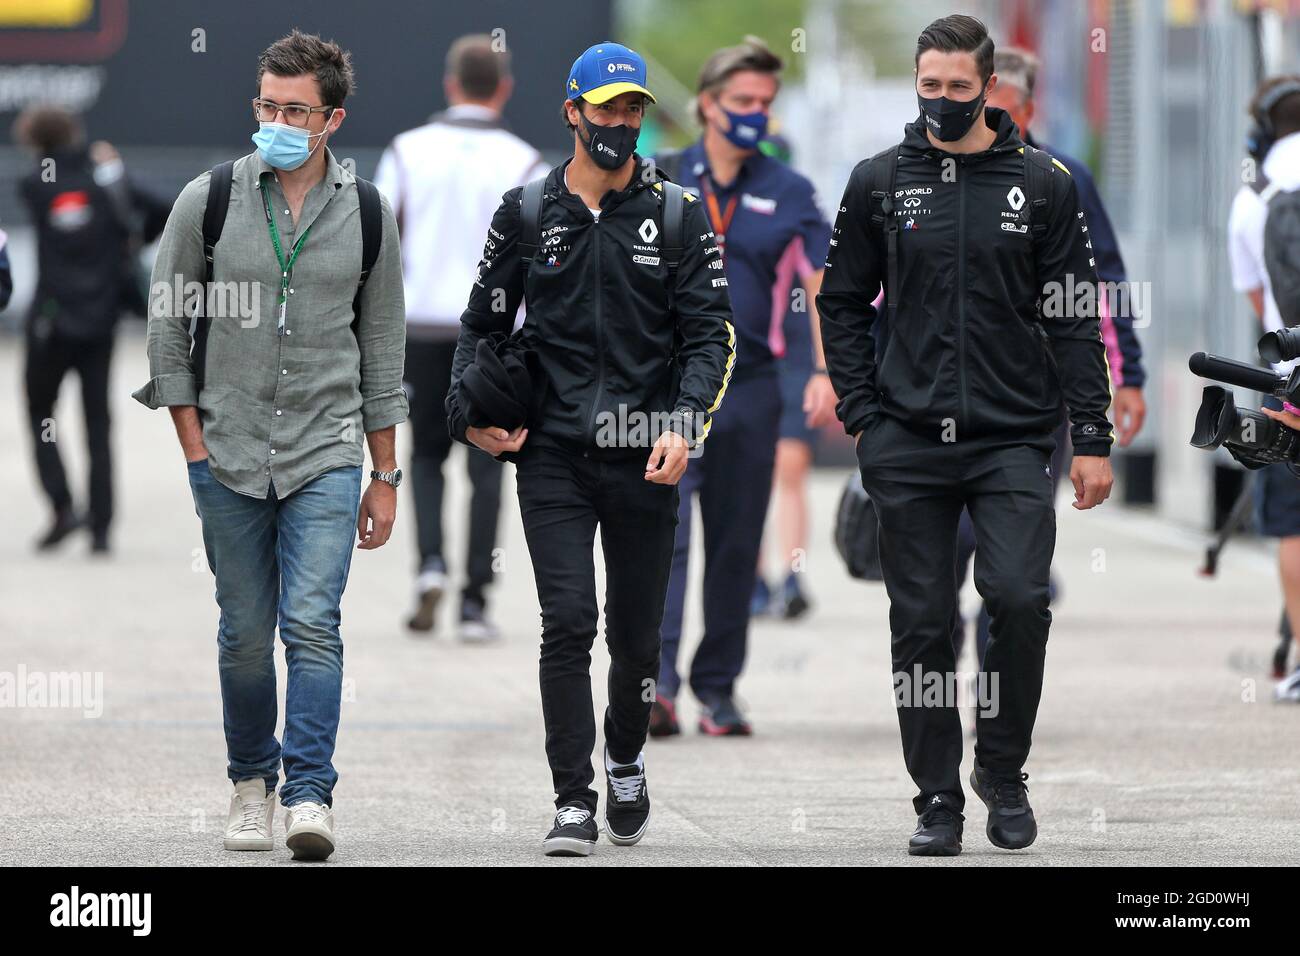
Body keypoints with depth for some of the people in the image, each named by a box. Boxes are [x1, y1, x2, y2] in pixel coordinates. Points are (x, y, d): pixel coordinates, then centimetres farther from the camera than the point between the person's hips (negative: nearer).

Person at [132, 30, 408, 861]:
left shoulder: (368, 214, 4)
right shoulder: (209, 200, 0)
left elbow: (382, 348, 11)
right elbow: (168, 327, 5)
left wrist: (386, 476, 10)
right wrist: (195, 449, 0)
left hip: (327, 455, 0)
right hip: (228, 451, 0)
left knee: (313, 624, -12)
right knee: (245, 634, 5)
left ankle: (310, 794, -14)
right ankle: (252, 783, 20)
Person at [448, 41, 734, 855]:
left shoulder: (677, 216, 4)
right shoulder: (527, 213, 6)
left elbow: (710, 334, 0)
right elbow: (484, 324, 16)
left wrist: (683, 425, -15)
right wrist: (472, 411, 0)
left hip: (645, 458, 0)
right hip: (553, 455, 0)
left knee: (637, 633, 8)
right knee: (568, 624, -11)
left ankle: (626, 759, 35)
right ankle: (574, 803, -8)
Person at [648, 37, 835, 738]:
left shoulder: (786, 192, 8)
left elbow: (822, 282, 3)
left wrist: (825, 372, -9)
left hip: (749, 385, 3)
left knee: (736, 547, 8)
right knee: (664, 529, -15)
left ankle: (718, 690, 18)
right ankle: (657, 685, -21)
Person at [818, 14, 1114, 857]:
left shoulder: (1043, 184, 3)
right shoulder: (879, 183, 6)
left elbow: (1076, 319, 4)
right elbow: (843, 305, 12)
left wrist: (1093, 440, 0)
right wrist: (863, 418, 2)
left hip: (1012, 440, -1)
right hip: (909, 447, 1)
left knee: (1019, 598, -15)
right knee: (922, 622, 2)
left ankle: (1003, 769, 4)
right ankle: (937, 798, 11)